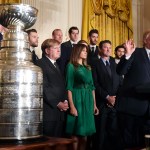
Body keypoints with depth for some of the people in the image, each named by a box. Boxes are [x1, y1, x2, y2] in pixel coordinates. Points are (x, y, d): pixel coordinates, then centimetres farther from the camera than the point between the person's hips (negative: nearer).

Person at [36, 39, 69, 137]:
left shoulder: (56, 65, 24)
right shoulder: (41, 64, -5)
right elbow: (44, 87, -13)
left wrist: (65, 101, 3)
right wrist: (57, 103, -13)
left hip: (60, 111, 8)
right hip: (49, 111, -8)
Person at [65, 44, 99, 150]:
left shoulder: (87, 67, 16)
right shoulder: (71, 66, -2)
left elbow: (92, 87, 16)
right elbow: (69, 87, -9)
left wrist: (94, 104, 10)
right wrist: (72, 106, -17)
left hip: (88, 101, 6)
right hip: (77, 100, -6)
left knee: (84, 134, 8)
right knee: (76, 134, -4)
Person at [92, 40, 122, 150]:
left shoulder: (114, 63, 17)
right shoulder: (95, 64, 1)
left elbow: (119, 82, 11)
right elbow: (95, 84, -7)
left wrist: (115, 97, -1)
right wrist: (107, 97, -12)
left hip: (115, 102, 4)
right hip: (101, 102, -4)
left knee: (114, 130, 3)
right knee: (100, 131, 2)